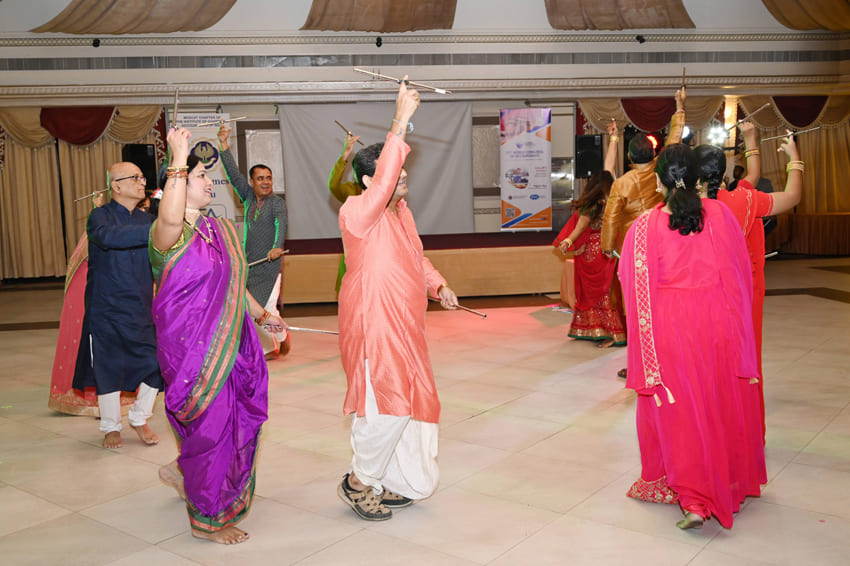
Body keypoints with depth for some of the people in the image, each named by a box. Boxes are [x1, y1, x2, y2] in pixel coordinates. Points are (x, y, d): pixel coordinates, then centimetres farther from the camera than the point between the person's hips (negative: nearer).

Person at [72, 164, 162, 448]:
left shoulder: (145, 219, 10)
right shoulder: (100, 216, -7)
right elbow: (108, 236, -32)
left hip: (143, 309, 4)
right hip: (107, 310, -4)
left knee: (157, 366, -2)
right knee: (108, 371, 5)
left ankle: (139, 418, 23)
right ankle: (111, 427, 27)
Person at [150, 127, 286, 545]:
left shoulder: (221, 229, 10)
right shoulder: (168, 234, -15)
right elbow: (171, 218, -41)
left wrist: (261, 314, 15)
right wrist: (179, 157, -37)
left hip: (231, 343, 8)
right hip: (193, 349, -8)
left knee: (239, 420, 17)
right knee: (210, 427, 1)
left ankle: (186, 474, 43)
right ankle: (207, 519, 21)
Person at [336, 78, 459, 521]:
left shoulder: (401, 210, 11)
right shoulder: (358, 211, -16)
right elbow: (383, 183, -36)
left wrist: (438, 286, 7)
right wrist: (400, 124, -38)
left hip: (404, 326, 9)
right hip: (373, 325, -9)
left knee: (405, 403, 15)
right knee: (386, 406, -7)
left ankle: (386, 482, 31)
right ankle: (358, 482, 16)